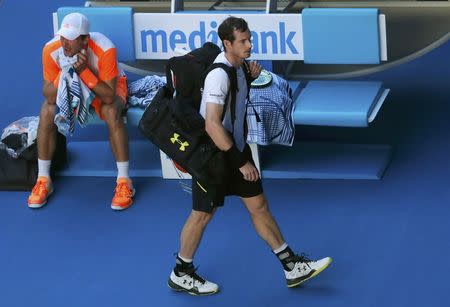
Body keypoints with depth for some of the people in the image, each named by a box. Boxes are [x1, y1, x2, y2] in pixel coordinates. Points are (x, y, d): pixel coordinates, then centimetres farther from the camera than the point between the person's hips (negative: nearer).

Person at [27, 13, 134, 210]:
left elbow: (109, 97, -34)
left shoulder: (104, 50, -35)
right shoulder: (51, 50, -27)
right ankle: (43, 180, -7)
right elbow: (50, 97, -26)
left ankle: (124, 182, -23)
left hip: (105, 87, -3)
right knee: (46, 113, -24)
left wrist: (84, 71, -42)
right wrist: (66, 71, -40)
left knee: (112, 112, -34)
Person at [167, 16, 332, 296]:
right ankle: (181, 275, 22)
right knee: (203, 215, 5)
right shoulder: (219, 75, -25)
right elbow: (212, 125, -31)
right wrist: (241, 162, -27)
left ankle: (292, 267, 15)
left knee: (259, 206, 10)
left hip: (236, 149, 8)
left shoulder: (237, 66, 2)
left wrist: (251, 76, 5)